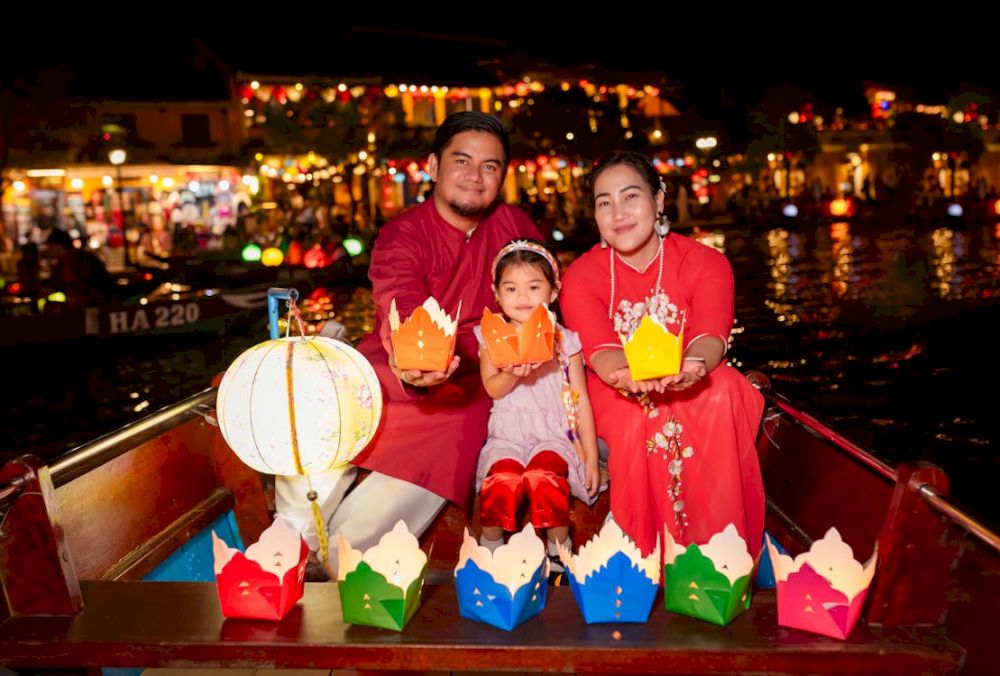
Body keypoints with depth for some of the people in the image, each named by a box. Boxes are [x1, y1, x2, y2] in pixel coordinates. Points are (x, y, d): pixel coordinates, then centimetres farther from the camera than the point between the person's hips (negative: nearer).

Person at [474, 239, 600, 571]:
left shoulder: (564, 340, 6)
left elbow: (581, 400, 6)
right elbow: (492, 388, -3)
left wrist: (591, 456, 2)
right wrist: (512, 374, -26)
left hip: (554, 434, -1)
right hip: (507, 435, 1)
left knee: (543, 475, -32)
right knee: (503, 477, -30)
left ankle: (558, 550, -9)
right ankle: (491, 545, -2)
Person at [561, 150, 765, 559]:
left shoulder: (706, 263, -5)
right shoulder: (581, 276, -6)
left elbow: (710, 336, -23)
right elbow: (599, 349, -22)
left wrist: (692, 366, -50)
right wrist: (626, 373, -49)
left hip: (691, 387, 1)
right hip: (617, 395, -1)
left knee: (722, 394, -33)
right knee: (639, 416, -35)